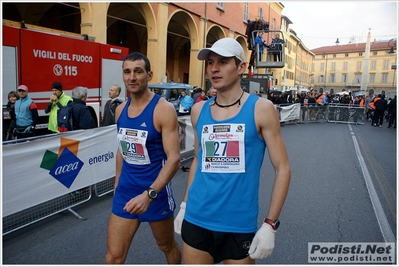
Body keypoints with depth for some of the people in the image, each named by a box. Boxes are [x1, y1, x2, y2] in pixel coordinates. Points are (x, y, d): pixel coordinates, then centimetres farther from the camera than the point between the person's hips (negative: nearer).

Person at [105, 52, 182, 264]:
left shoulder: (163, 109, -16)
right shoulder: (120, 110, 4)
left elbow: (174, 159, -20)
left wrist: (150, 193, -29)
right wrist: (117, 185, 16)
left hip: (156, 192, -5)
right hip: (125, 191, 5)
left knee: (167, 246, 20)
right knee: (113, 256, 9)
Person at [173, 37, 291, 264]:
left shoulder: (261, 109, -9)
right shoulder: (199, 110, 2)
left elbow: (283, 169, -7)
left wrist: (270, 225, -11)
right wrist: (184, 205, 11)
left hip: (239, 225, -3)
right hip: (196, 220, 3)